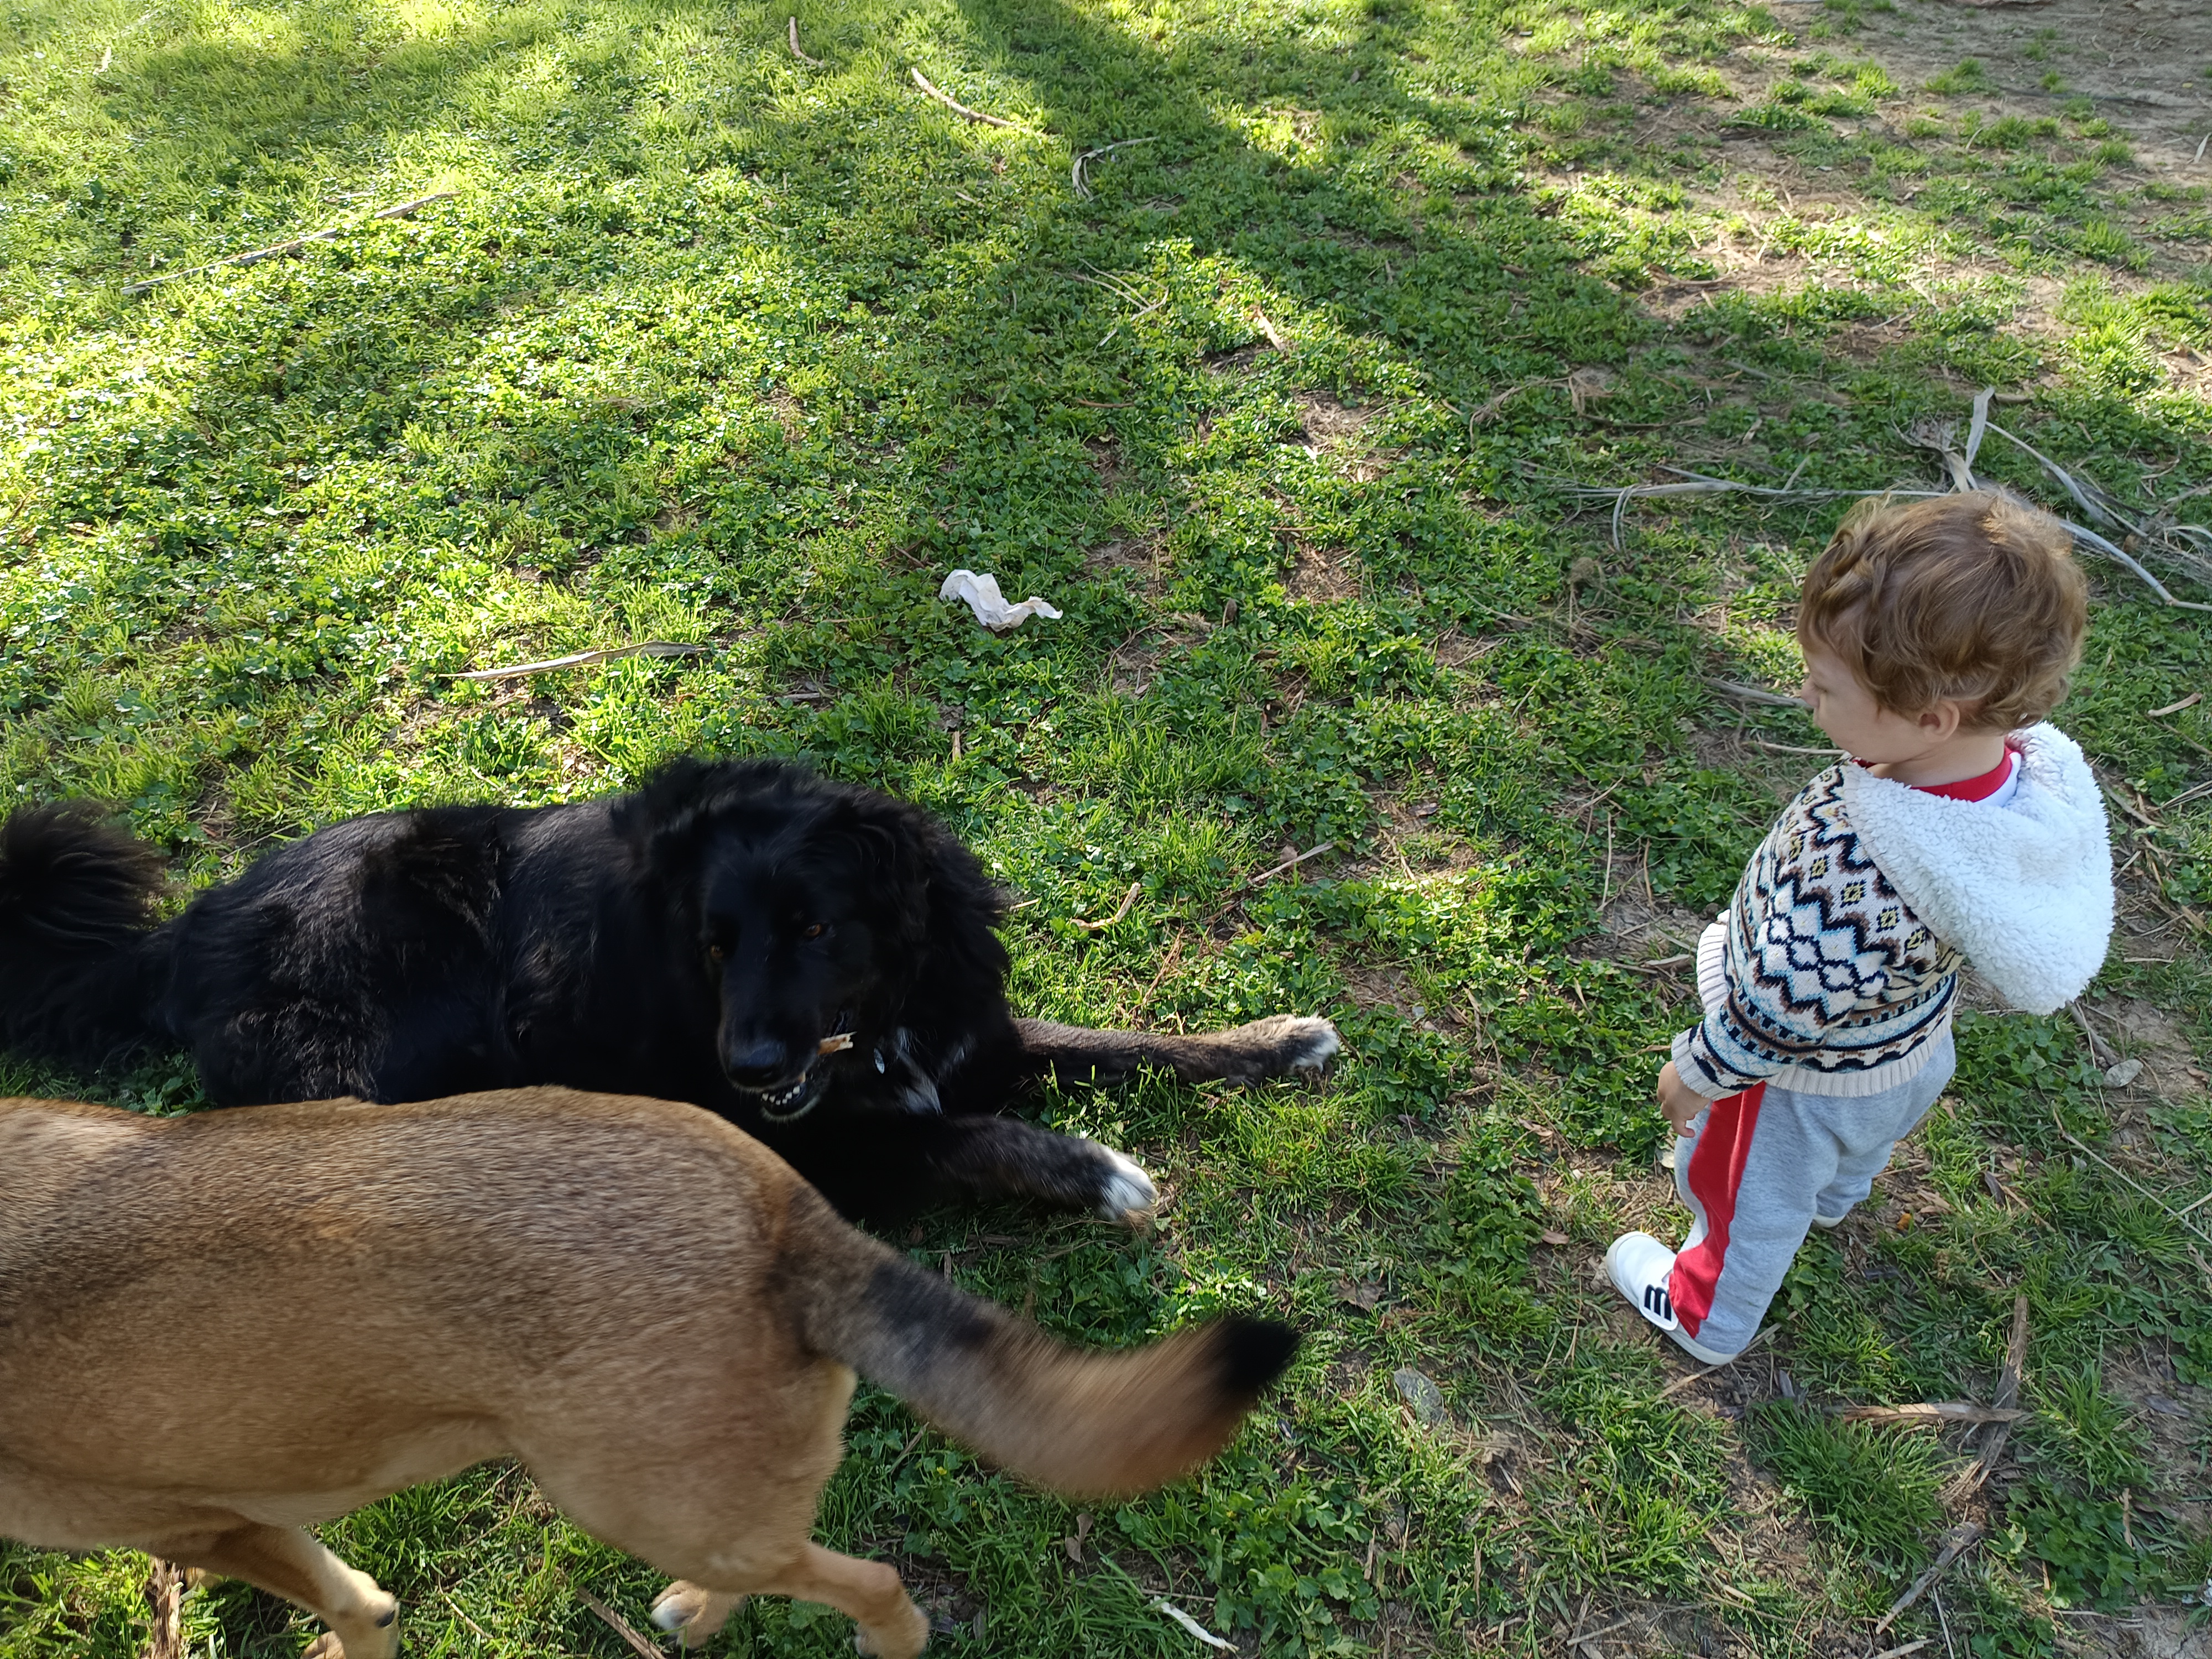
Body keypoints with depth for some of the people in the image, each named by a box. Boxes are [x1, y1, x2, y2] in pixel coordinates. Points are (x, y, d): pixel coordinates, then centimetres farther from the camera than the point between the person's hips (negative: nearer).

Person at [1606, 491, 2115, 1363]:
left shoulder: (1854, 869, -48)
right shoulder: (2037, 762, -25)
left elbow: (1785, 1009, -34)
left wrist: (1696, 1075, -15)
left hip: (1808, 1082, -7)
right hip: (1916, 1045, 7)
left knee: (1751, 1205, 25)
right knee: (1849, 1158, 40)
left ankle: (1705, 1318, 54)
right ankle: (1832, 1201, 73)